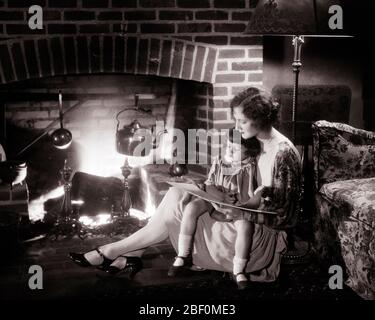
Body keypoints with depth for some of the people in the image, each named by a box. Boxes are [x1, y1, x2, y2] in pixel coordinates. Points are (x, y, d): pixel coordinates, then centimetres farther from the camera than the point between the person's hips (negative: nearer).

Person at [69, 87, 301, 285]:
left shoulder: (283, 154, -21)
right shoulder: (254, 144, 6)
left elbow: (284, 217, -20)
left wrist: (242, 213, -28)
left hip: (266, 237, -8)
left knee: (175, 212, -15)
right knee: (177, 195, -7)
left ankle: (110, 252, -1)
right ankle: (129, 256, -7)